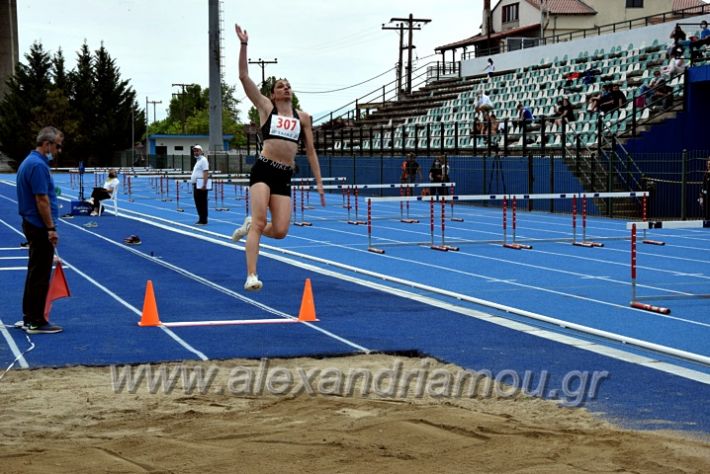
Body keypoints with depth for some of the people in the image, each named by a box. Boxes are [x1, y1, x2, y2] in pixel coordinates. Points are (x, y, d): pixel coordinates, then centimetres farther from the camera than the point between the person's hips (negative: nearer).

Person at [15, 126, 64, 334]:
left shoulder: (29, 162, 14)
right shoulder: (38, 165, -19)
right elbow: (42, 200, -22)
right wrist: (51, 228, -19)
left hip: (32, 224, 10)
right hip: (40, 227, -10)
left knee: (35, 274, 14)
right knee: (40, 276, -5)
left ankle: (29, 318, 19)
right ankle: (36, 322, -2)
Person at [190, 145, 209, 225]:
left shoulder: (203, 160, -9)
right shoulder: (198, 160, 20)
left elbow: (206, 173, -17)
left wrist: (204, 185, -23)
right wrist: (193, 182, 20)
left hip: (201, 185, -10)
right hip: (196, 184, 10)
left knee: (202, 203, -7)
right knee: (198, 203, 11)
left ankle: (203, 220, -5)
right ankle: (201, 219, 15)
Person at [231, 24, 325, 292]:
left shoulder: (302, 117, 15)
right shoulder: (266, 107, 8)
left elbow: (310, 151, 18)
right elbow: (244, 77, -1)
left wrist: (319, 182, 13)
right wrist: (244, 45, -8)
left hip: (285, 176, 3)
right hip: (264, 169, -3)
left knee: (280, 231, -6)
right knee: (260, 221, -18)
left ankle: (250, 226, 28)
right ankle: (251, 276, -18)